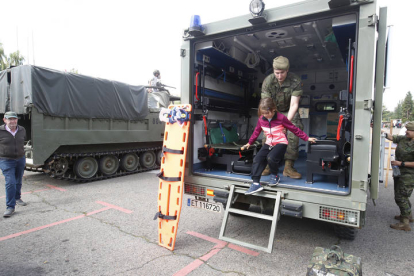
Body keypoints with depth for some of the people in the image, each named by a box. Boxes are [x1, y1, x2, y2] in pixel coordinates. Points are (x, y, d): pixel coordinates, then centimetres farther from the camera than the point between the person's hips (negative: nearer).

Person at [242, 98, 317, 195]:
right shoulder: (261, 119, 3)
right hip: (268, 144, 5)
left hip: (281, 143, -5)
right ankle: (256, 183, -15)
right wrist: (249, 143, 25)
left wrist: (307, 138, 0)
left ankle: (274, 176, -1)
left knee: (271, 157, -32)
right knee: (257, 159, -16)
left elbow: (294, 129, -3)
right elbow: (256, 131, 19)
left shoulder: (281, 118, -10)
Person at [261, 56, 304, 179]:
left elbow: (294, 105, -24)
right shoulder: (267, 81, -19)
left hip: (289, 112, 0)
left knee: (294, 133, -22)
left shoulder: (295, 81, -22)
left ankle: (288, 167, -15)